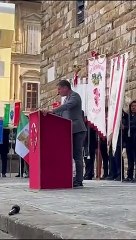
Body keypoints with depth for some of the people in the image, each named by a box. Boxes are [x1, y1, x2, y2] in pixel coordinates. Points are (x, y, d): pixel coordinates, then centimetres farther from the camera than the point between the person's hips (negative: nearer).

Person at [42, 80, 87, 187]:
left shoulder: (75, 96, -8)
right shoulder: (67, 98, 21)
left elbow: (66, 106, -26)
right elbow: (60, 113, 23)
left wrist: (51, 111, -36)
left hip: (77, 131, -9)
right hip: (69, 131, 9)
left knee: (77, 155, -8)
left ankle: (79, 180, -6)